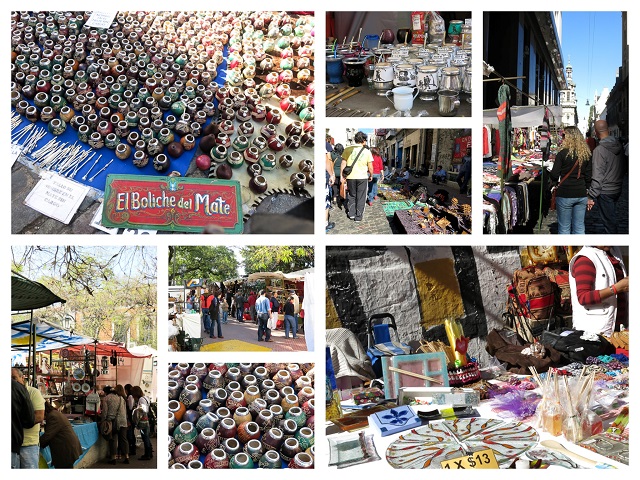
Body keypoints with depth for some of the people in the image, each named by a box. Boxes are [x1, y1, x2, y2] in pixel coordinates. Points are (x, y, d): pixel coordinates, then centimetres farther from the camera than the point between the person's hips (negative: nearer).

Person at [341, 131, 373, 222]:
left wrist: (342, 175, 8)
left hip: (350, 177, 1)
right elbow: (370, 167, -2)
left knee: (351, 195, 19)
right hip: (362, 177, -1)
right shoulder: (367, 152, -3)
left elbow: (343, 164, 0)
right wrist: (371, 176, 15)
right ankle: (358, 216, 11)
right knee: (361, 197, 9)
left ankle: (351, 213, 17)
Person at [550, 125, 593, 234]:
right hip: (581, 195, 5)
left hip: (564, 195, -5)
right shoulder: (587, 154, 4)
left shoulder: (563, 154, -11)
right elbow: (588, 177, 10)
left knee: (564, 228, 2)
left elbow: (554, 176, -10)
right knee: (579, 227, 9)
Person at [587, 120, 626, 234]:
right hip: (617, 189, 7)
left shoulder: (599, 150, -18)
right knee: (610, 218, 23)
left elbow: (597, 176, -21)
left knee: (609, 221, 0)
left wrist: (591, 196, -19)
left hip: (605, 192, -7)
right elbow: (623, 169, 16)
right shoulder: (619, 146, 5)